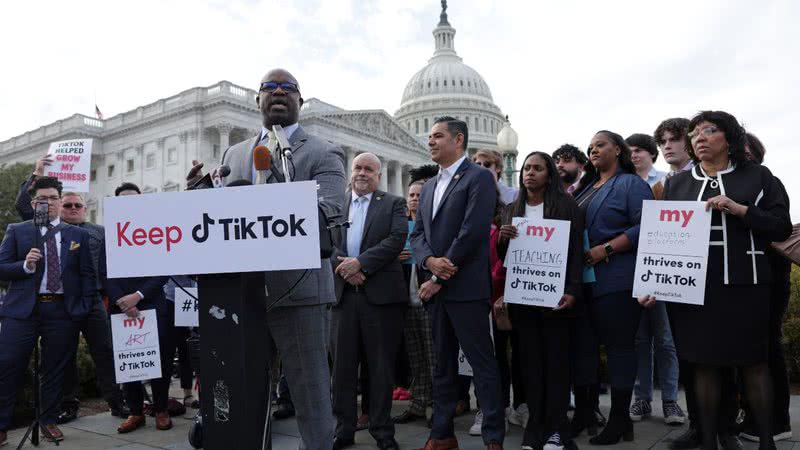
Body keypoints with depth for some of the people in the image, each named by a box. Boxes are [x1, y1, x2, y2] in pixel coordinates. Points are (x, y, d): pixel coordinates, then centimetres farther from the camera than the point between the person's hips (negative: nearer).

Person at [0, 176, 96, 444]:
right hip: (22, 310, -1)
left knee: (55, 369, 7)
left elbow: (88, 275, 8)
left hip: (63, 311, 1)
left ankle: (49, 421, 21)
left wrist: (84, 308, 0)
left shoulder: (78, 235, 10)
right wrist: (25, 265, -15)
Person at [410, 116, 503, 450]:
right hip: (434, 288, 7)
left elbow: (472, 232, -14)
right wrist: (430, 261, -9)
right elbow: (417, 234, 14)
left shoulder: (479, 178, -4)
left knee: (482, 361, -1)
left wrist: (440, 278, -13)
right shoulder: (429, 186, 19)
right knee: (442, 363, 13)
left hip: (466, 286, -7)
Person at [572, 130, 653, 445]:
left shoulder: (631, 184, -2)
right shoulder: (586, 187, 19)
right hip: (584, 278, 8)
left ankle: (619, 419, 7)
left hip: (617, 278, -7)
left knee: (619, 345, -1)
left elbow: (644, 227, -14)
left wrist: (605, 249, -19)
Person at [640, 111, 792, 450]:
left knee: (754, 364, 4)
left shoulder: (757, 176, 7)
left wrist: (738, 209, -13)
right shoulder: (676, 184, 12)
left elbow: (782, 227, 2)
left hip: (744, 285, -1)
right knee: (705, 365, 5)